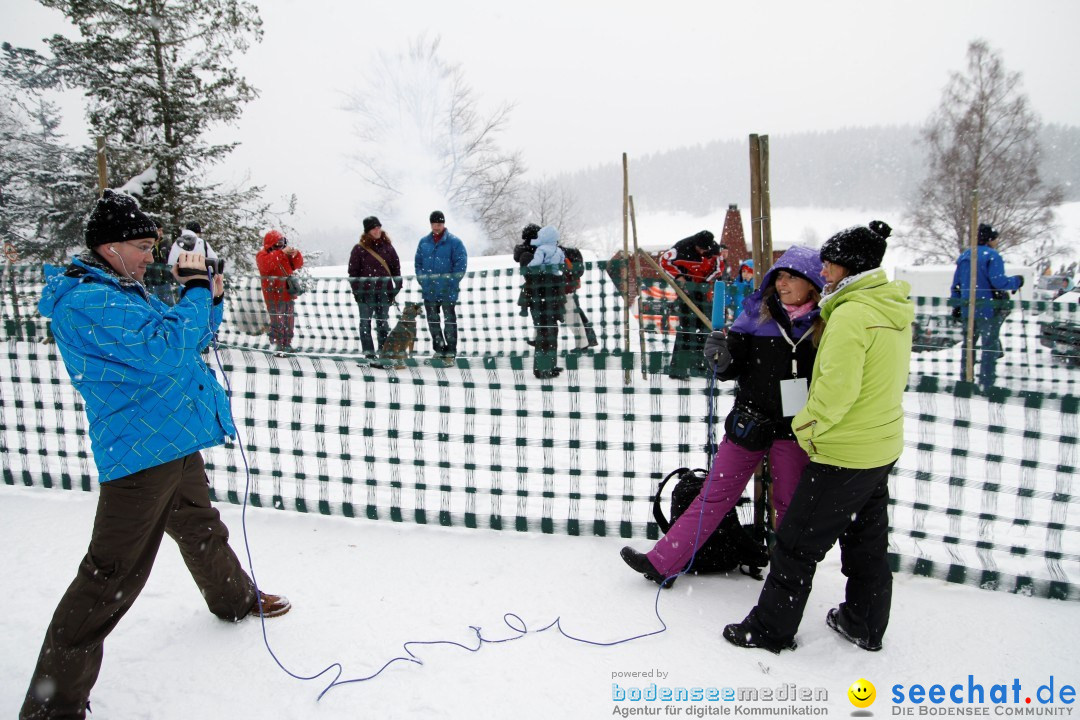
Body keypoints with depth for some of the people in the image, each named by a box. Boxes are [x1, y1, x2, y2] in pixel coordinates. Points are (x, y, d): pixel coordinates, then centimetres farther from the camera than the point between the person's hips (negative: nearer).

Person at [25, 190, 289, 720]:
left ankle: (235, 598, 52)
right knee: (112, 577, -5)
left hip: (173, 443, 10)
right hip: (140, 452, -10)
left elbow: (192, 336, 21)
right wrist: (196, 288, -18)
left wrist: (209, 299, 3)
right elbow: (166, 351, -29)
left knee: (201, 529, 28)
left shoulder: (123, 291, 14)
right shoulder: (88, 300, -19)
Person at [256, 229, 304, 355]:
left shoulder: (286, 253, 14)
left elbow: (297, 265, 11)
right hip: (274, 294, -7)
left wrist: (296, 254, -10)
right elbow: (266, 264, -26)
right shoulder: (262, 255, -5)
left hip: (288, 293, 7)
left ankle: (287, 344, 24)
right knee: (277, 321, -12)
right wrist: (282, 253, -29)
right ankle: (278, 346, -10)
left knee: (288, 320, 14)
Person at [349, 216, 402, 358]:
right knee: (365, 322, 3)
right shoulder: (359, 248, -1)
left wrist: (397, 286, 3)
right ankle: (369, 352, 8)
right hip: (365, 292, -2)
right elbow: (353, 271, -1)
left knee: (383, 322, 8)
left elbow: (396, 267, 11)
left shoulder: (387, 246, 8)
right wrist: (356, 290, -6)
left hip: (384, 291, 2)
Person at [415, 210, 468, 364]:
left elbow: (461, 264, -7)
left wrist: (451, 282, -13)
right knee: (433, 321, 10)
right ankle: (439, 350, 21)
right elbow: (418, 263, 15)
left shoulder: (454, 241, -4)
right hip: (429, 291, 5)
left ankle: (451, 352, 6)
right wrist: (422, 280, 2)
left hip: (448, 291, -5)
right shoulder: (424, 242, 10)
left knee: (449, 321, 0)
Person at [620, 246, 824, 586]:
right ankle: (662, 562, 12)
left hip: (795, 430, -1)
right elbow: (732, 368, 1)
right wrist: (721, 357, -21)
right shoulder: (757, 314, -1)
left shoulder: (826, 325, -5)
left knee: (791, 507, 11)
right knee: (716, 494, 7)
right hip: (749, 421, 2)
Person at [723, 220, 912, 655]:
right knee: (867, 538, 21)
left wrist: (807, 427, -12)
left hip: (844, 453, -9)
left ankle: (771, 629, 15)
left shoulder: (851, 314, -23)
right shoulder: (894, 310, 7)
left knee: (797, 542, 3)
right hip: (882, 445, 9)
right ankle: (865, 625, 36)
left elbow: (836, 387, -27)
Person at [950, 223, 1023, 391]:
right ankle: (986, 383, -1)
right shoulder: (992, 256, -11)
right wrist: (1017, 281, -4)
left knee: (968, 343, 17)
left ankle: (965, 379, 22)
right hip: (988, 309, -6)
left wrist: (956, 305, 19)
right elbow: (998, 281, -21)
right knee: (990, 345, 0)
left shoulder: (964, 256, 12)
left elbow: (956, 284, 14)